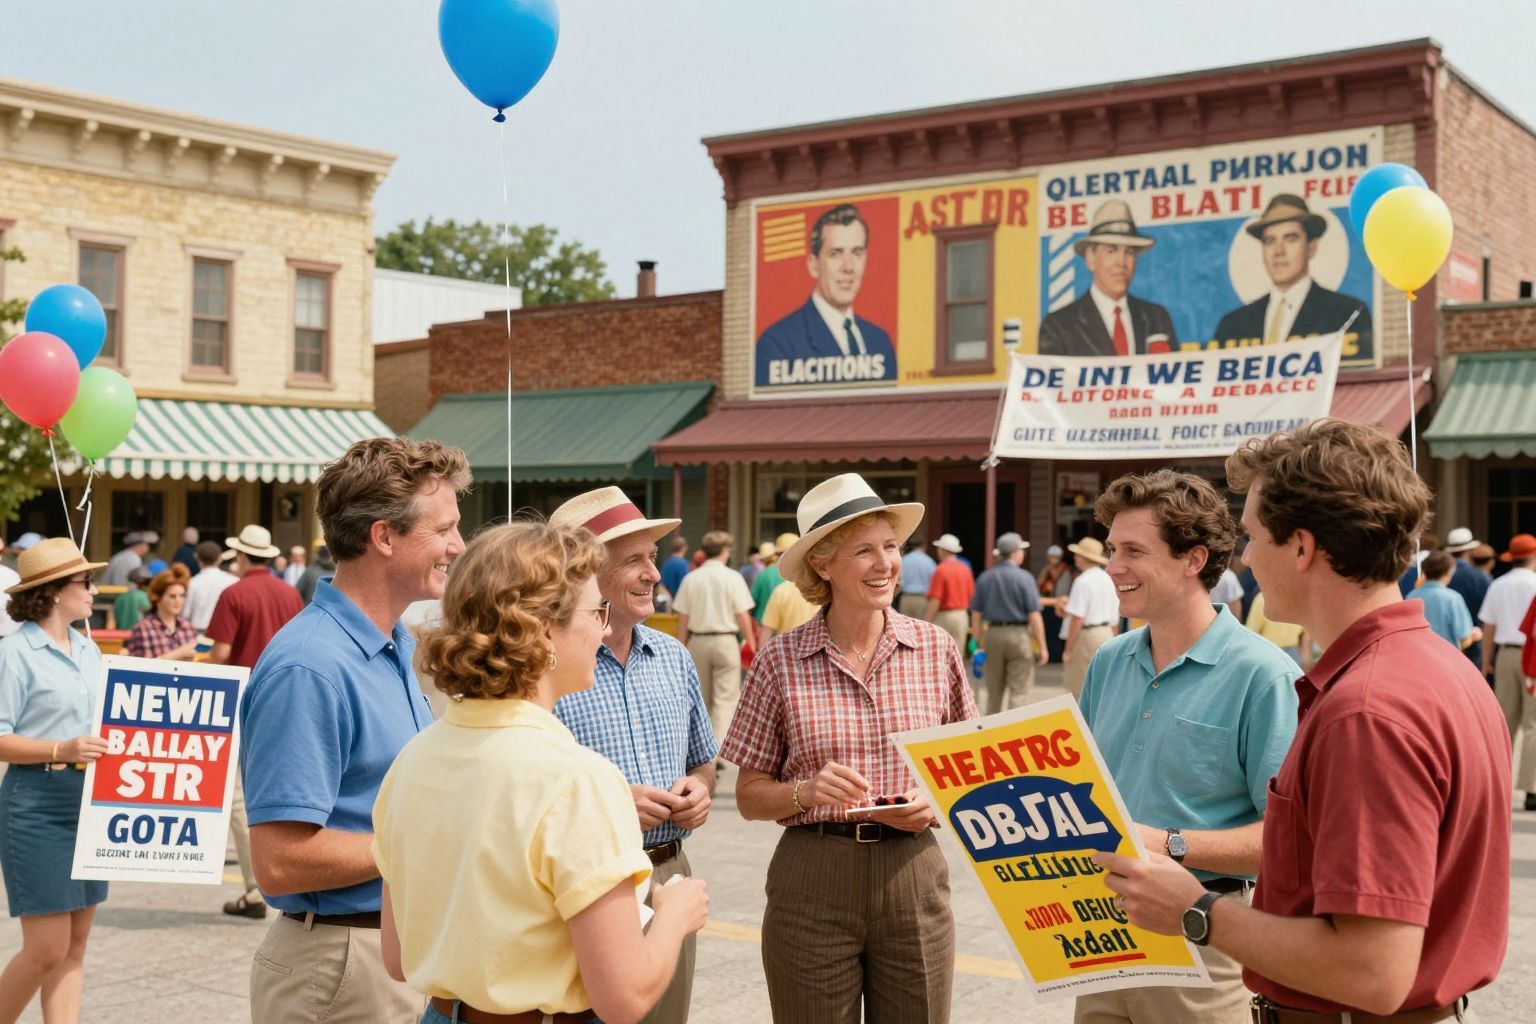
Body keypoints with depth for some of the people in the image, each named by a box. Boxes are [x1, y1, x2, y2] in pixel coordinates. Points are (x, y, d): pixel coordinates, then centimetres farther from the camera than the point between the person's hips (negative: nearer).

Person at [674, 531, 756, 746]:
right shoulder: (733, 578, -7)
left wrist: (682, 648, 10)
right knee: (726, 699, -1)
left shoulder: (691, 579, 0)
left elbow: (683, 619, 1)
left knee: (701, 698, 17)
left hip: (698, 641, 3)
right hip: (725, 640, -3)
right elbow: (743, 616, -8)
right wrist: (751, 643, 2)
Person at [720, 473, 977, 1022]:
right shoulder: (781, 661, -2)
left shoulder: (935, 648, 2)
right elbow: (749, 795, 2)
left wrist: (934, 804, -8)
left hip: (912, 874, 2)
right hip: (811, 879, -1)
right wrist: (808, 791, -17)